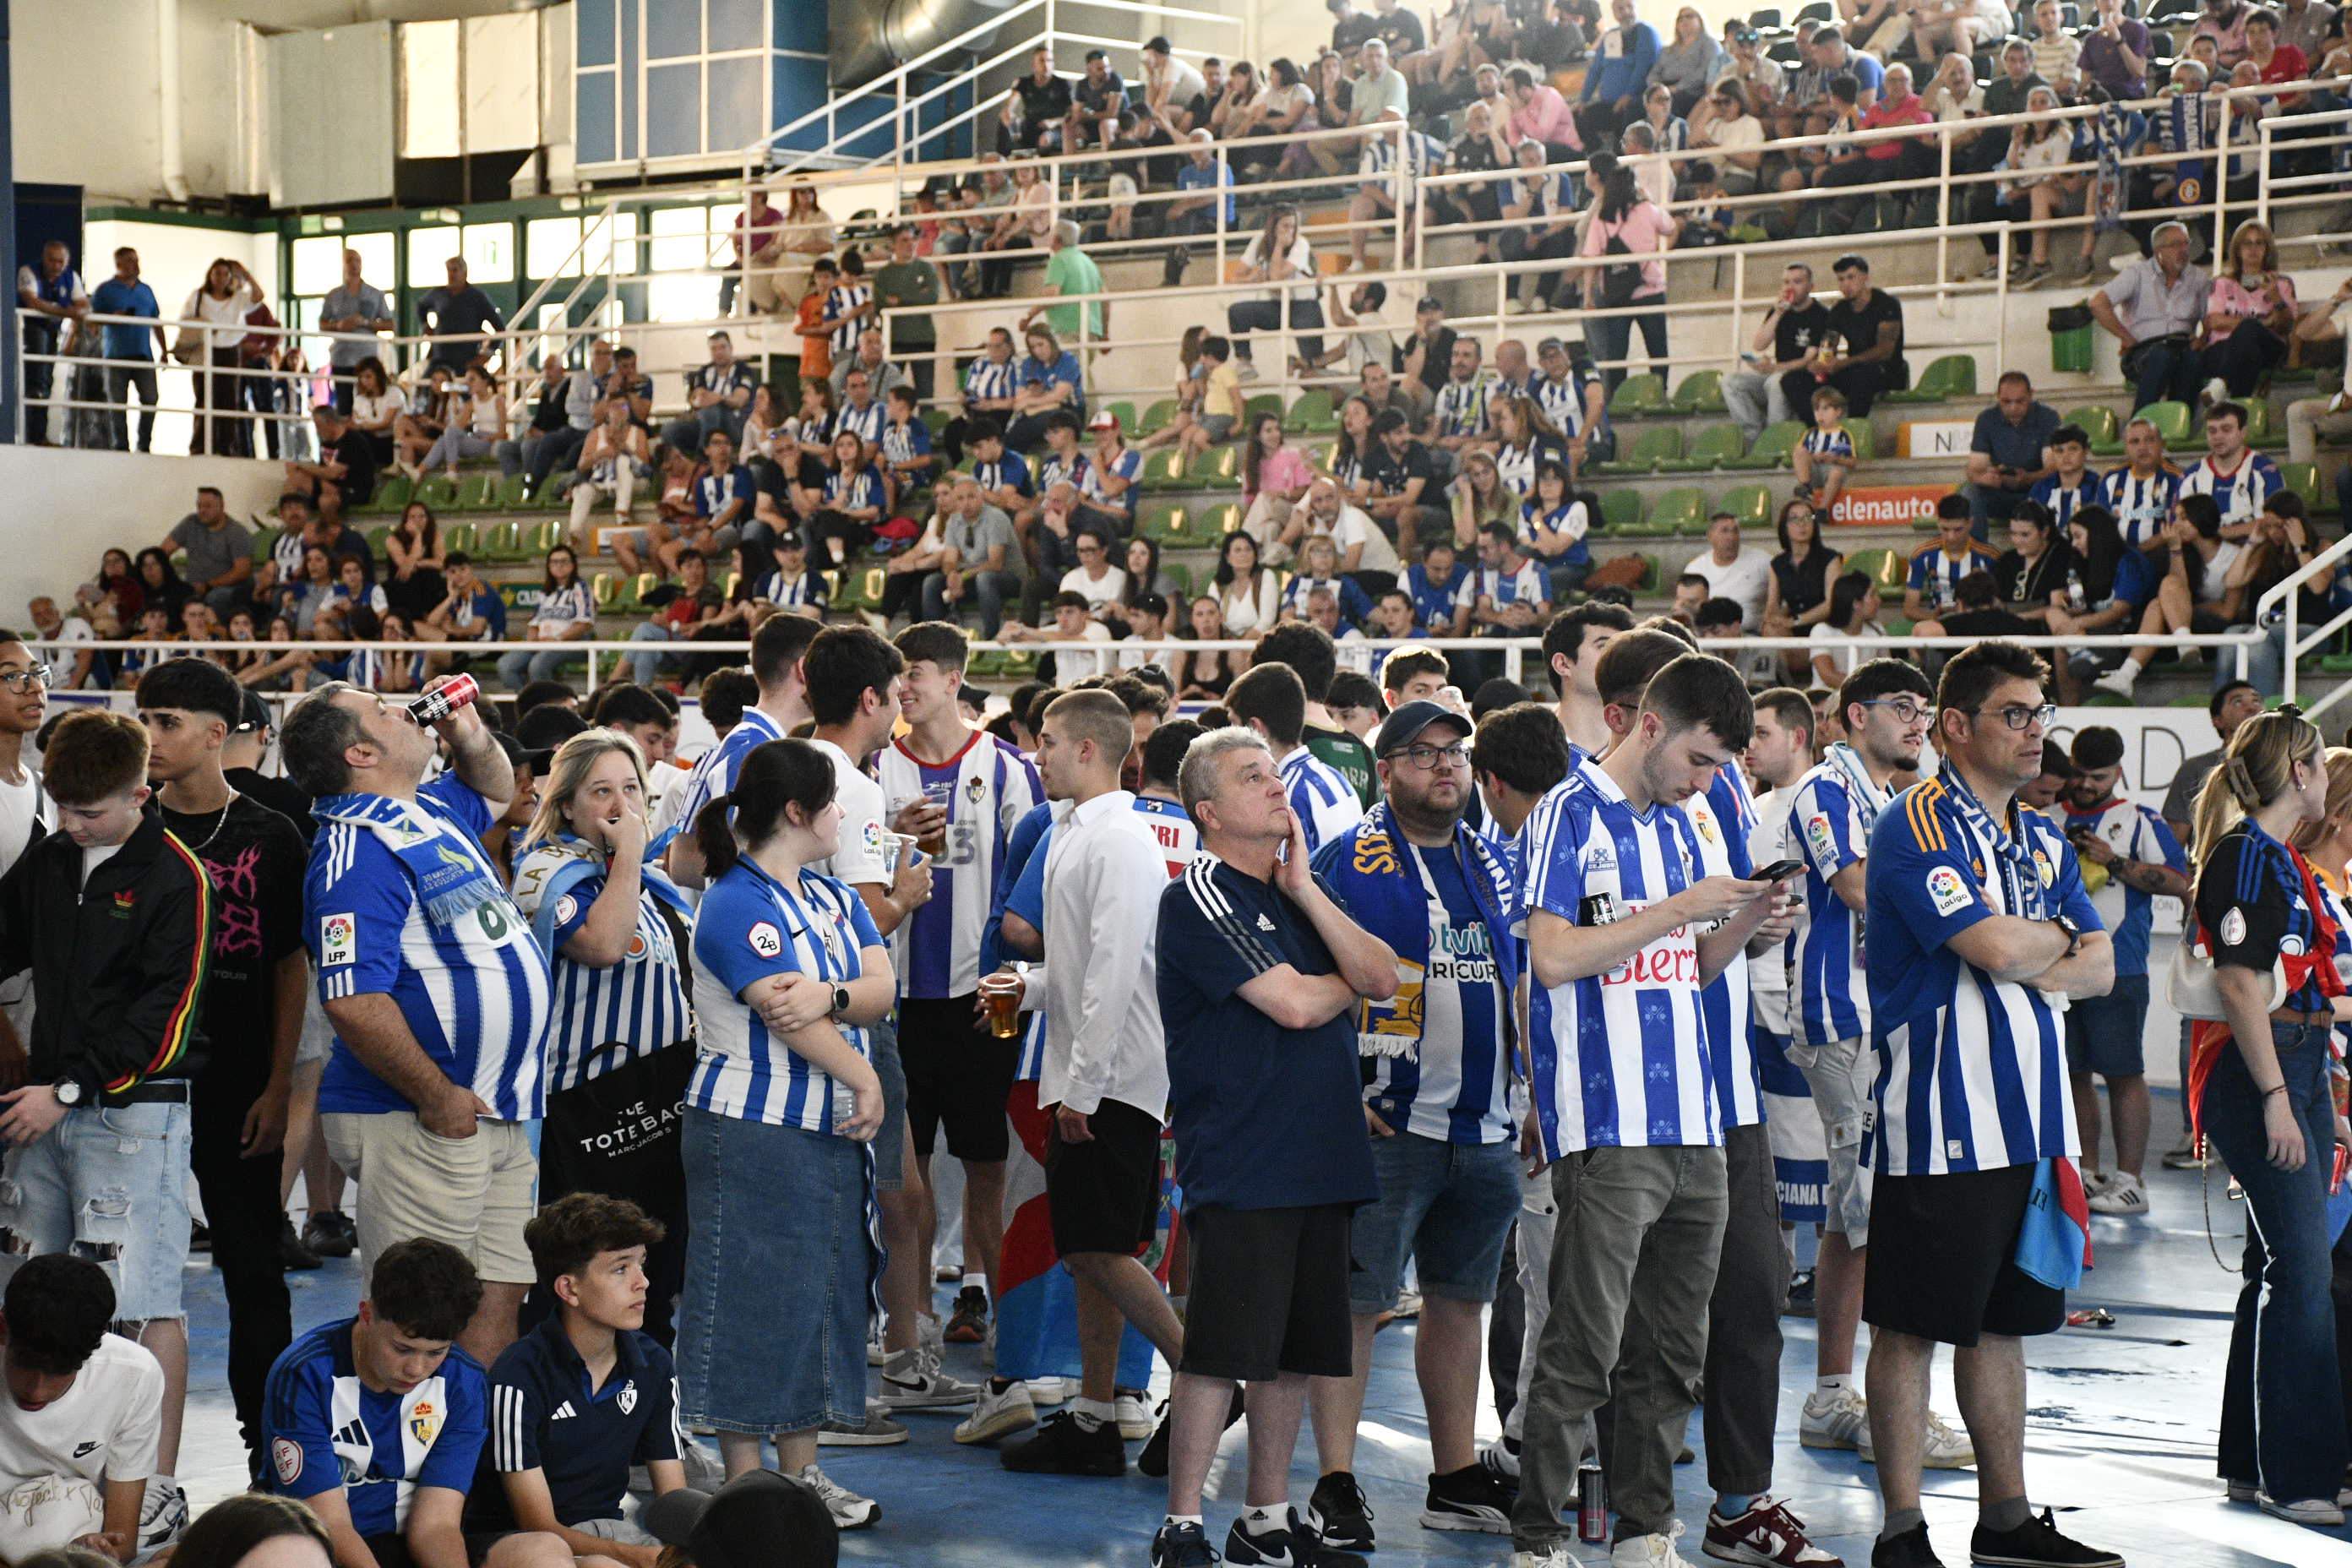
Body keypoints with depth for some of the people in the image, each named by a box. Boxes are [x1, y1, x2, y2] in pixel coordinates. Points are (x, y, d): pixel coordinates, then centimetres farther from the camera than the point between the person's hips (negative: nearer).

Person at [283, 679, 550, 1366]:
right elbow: (354, 1000, -24)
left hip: (501, 1115, 9)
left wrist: (472, 736, 15)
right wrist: (438, 1098, -18)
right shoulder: (356, 849, -15)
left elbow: (496, 790, 38)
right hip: (424, 1122, -9)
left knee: (499, 1299, 12)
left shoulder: (434, 809, 14)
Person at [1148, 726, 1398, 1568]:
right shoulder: (1199, 897, -8)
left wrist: (1305, 891, -5)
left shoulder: (1299, 891, 17)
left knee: (1298, 1349, 11)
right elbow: (1293, 1003, -16)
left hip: (1318, 1160, 8)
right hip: (1239, 1168, -7)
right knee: (1219, 1349, -6)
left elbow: (1383, 979, 3)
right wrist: (1349, 983, 5)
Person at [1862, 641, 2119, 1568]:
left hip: (2032, 1120, 8)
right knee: (1910, 1325, -2)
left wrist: (2026, 958, -9)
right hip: (1940, 1124, -8)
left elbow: (2099, 970, 11)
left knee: (2002, 1320, 14)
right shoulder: (1917, 825, -10)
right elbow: (1997, 949, -21)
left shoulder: (2044, 841, 17)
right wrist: (2060, 939, 0)